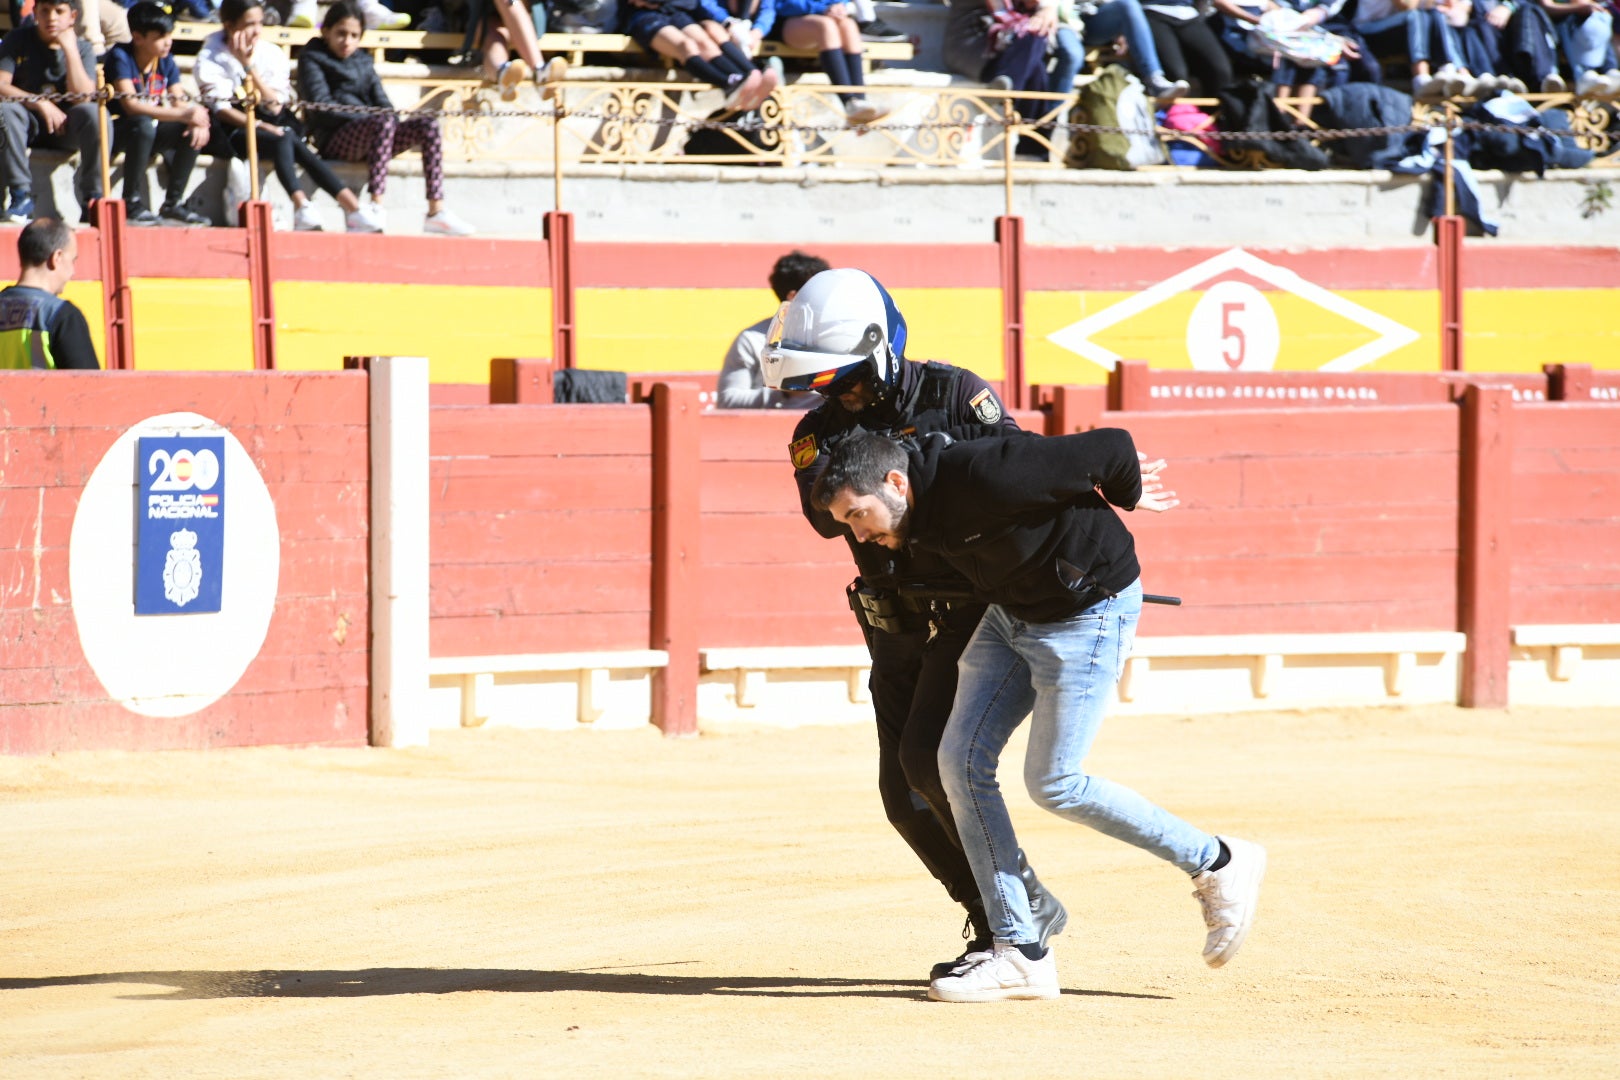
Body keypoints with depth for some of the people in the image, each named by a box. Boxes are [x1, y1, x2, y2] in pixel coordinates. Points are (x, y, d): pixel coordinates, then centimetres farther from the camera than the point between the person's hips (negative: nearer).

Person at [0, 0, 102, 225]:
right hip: (27, 125, -1)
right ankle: (21, 195, -30)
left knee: (95, 113, -30)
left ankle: (92, 200, -23)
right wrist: (41, 105, -24)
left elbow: (83, 97, -15)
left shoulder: (82, 48, 1)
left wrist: (70, 50, -17)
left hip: (65, 129, 1)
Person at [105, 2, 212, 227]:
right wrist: (184, 114, -36)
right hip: (116, 130, -7)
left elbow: (180, 102, -1)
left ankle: (173, 204, -6)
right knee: (143, 125, -37)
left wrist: (197, 122, -26)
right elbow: (131, 106, -29)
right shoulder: (120, 57, -18)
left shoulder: (166, 62, 4)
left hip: (149, 131, 7)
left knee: (193, 132, -13)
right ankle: (132, 204, -28)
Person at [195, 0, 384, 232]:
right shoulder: (211, 58, -1)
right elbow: (219, 109, -10)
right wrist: (261, 126, -22)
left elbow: (275, 107, -4)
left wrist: (249, 66, -12)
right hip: (230, 131, -3)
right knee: (283, 141, -32)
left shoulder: (271, 54, 7)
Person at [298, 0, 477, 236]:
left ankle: (436, 211, -24)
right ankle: (376, 207, -47)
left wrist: (391, 120, -6)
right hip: (334, 141, -6)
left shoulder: (363, 62, 26)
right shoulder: (311, 59, 7)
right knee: (385, 121, -35)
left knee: (428, 125, -14)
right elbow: (320, 108, -7)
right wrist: (367, 117, -16)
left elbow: (382, 103, 19)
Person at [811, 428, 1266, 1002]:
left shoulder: (978, 477, -33)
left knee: (1054, 783, -6)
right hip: (1012, 612, 9)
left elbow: (1111, 448, -24)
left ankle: (1217, 863, 10)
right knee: (961, 761, -1)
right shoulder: (922, 512, -5)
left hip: (1090, 609, -9)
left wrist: (1125, 496, -2)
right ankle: (1019, 952, 2)